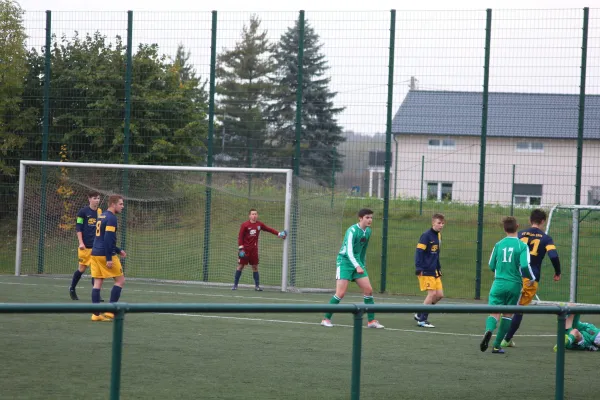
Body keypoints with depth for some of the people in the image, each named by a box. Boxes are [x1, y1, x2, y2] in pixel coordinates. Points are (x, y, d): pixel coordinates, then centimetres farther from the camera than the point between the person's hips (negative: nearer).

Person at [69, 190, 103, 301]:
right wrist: (81, 242, -12)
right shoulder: (83, 212, -4)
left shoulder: (100, 212, 8)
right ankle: (72, 289, 25)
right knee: (82, 268, 4)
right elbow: (78, 228, -4)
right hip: (85, 246, -3)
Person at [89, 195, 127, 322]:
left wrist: (118, 250, 29)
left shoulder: (102, 216, 18)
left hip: (95, 253, 9)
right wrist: (109, 258, -21)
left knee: (97, 283, 6)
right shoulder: (111, 218, -12)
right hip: (105, 254, -9)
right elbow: (108, 239, -19)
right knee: (120, 280, 1)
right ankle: (110, 311, -4)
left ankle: (96, 314, 3)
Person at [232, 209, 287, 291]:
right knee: (240, 266, -2)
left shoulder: (259, 224, 4)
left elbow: (268, 229, 14)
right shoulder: (244, 225, -8)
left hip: (254, 250, 4)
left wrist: (278, 233, 9)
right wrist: (240, 248, -13)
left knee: (255, 267, 5)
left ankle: (257, 286, 10)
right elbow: (240, 237, -7)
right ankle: (235, 285, 4)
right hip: (245, 249, -4)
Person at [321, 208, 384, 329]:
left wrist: (362, 264, 21)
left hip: (357, 263, 7)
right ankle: (326, 319, -2)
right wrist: (357, 266, -38)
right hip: (344, 261, -7)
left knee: (368, 290, 0)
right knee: (340, 293, -13)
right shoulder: (352, 231, -19)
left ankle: (371, 321, 8)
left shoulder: (368, 231, 6)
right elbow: (349, 251, -27)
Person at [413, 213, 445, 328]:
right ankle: (422, 320, -2)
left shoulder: (438, 236, 13)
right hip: (426, 271, -8)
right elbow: (419, 252, -15)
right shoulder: (426, 236, -12)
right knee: (432, 293, -12)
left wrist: (439, 268, 21)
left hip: (435, 271, 8)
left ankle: (420, 315, 17)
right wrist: (419, 269, -20)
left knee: (439, 294, 4)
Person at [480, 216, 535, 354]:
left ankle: (489, 330, -35)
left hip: (499, 283, 1)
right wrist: (532, 278, 3)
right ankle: (497, 345, 11)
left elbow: (491, 266, 9)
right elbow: (525, 265, -16)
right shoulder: (522, 246, -6)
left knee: (495, 312, -2)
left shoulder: (498, 245, 3)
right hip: (514, 284, -1)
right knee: (508, 314, 12)